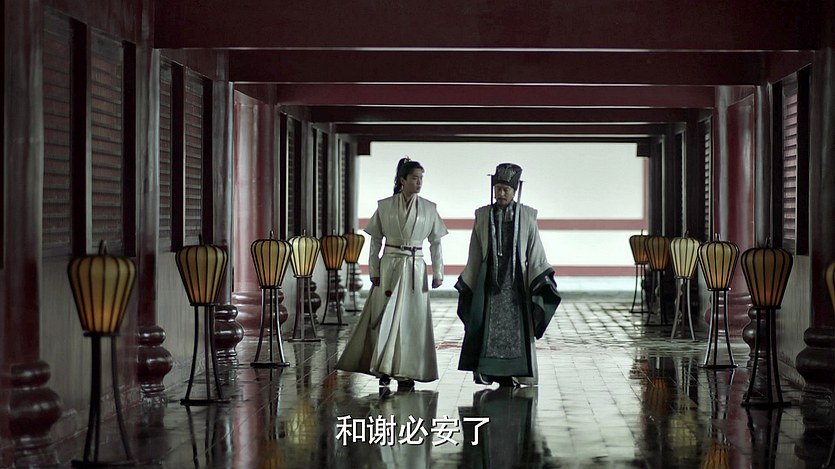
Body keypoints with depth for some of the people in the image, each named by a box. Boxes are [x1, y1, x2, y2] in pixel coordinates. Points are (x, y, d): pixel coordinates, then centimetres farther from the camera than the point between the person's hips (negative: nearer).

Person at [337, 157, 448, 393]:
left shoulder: (429, 209, 4)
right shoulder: (384, 206, 1)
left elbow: (436, 242, 7)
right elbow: (376, 241, 5)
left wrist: (438, 273, 2)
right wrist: (373, 271, 0)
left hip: (415, 268, 1)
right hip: (389, 267, -1)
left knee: (412, 319, 3)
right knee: (386, 318, -5)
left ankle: (406, 373, 10)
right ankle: (384, 372, -1)